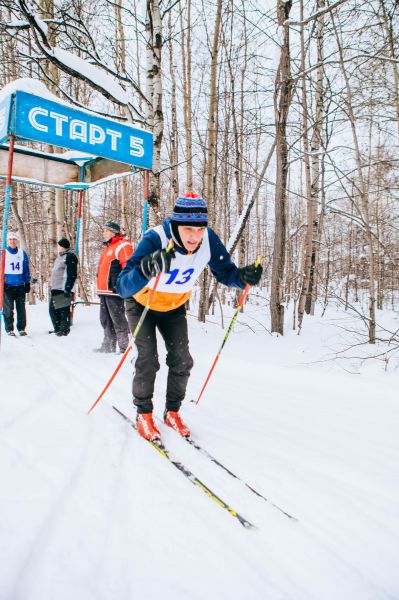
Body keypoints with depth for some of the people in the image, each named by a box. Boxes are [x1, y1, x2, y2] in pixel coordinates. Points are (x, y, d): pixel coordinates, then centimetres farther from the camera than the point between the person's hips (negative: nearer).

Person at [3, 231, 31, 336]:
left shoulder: (22, 253, 8)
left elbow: (26, 269, 11)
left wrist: (27, 283, 7)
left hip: (20, 285, 2)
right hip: (7, 285, -2)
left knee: (21, 308, 5)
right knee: (8, 309, 0)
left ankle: (21, 328, 13)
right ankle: (9, 329, 8)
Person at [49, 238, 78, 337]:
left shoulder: (70, 256, -12)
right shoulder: (60, 256, 20)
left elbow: (72, 275, -19)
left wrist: (67, 288, -23)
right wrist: (52, 286, 26)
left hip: (63, 289, -11)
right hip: (55, 289, 11)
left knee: (63, 310, -6)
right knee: (52, 309, 15)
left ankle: (64, 330, 2)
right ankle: (57, 329, 25)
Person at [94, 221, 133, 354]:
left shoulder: (122, 246, -9)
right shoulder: (108, 248, 23)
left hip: (114, 290, -10)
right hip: (104, 291, 10)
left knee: (118, 320, -8)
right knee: (105, 320, 15)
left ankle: (125, 347, -2)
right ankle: (108, 346, 26)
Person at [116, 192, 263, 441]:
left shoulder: (209, 241, -24)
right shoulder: (156, 240, -37)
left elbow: (226, 273, -11)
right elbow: (123, 287, -45)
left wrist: (244, 276, -34)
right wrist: (150, 266, -65)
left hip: (175, 307, 4)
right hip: (142, 305, -3)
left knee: (181, 360, -1)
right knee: (148, 359, -12)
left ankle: (172, 411, 21)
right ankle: (143, 413, 12)